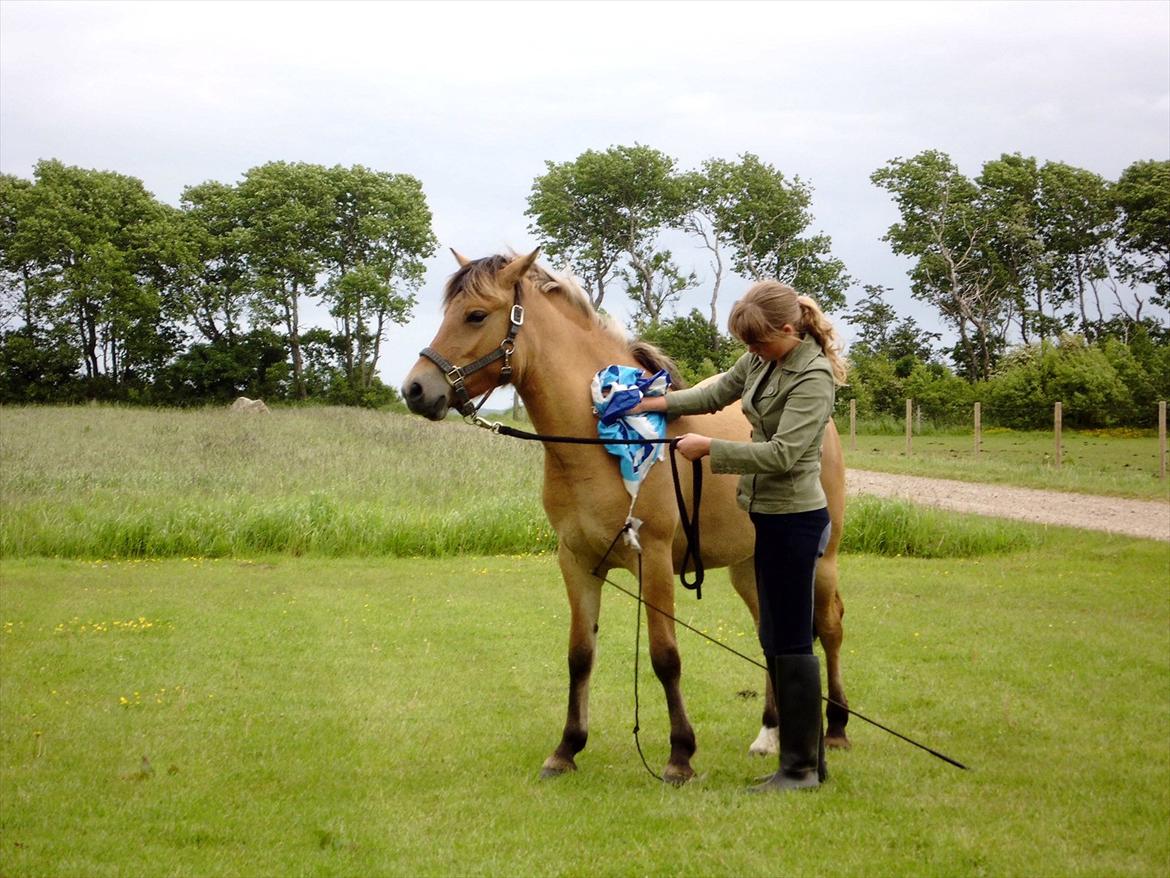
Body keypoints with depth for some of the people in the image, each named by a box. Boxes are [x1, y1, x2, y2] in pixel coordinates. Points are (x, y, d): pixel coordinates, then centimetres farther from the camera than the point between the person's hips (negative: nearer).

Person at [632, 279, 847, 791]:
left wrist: (710, 448, -22)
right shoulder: (763, 360, 8)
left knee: (790, 642, -5)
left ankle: (800, 768, 3)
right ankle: (808, 754, 22)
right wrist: (663, 403, 9)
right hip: (770, 514, 10)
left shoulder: (813, 378, -19)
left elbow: (781, 454, -26)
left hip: (792, 518, -10)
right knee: (775, 639, 13)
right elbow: (719, 392, 24)